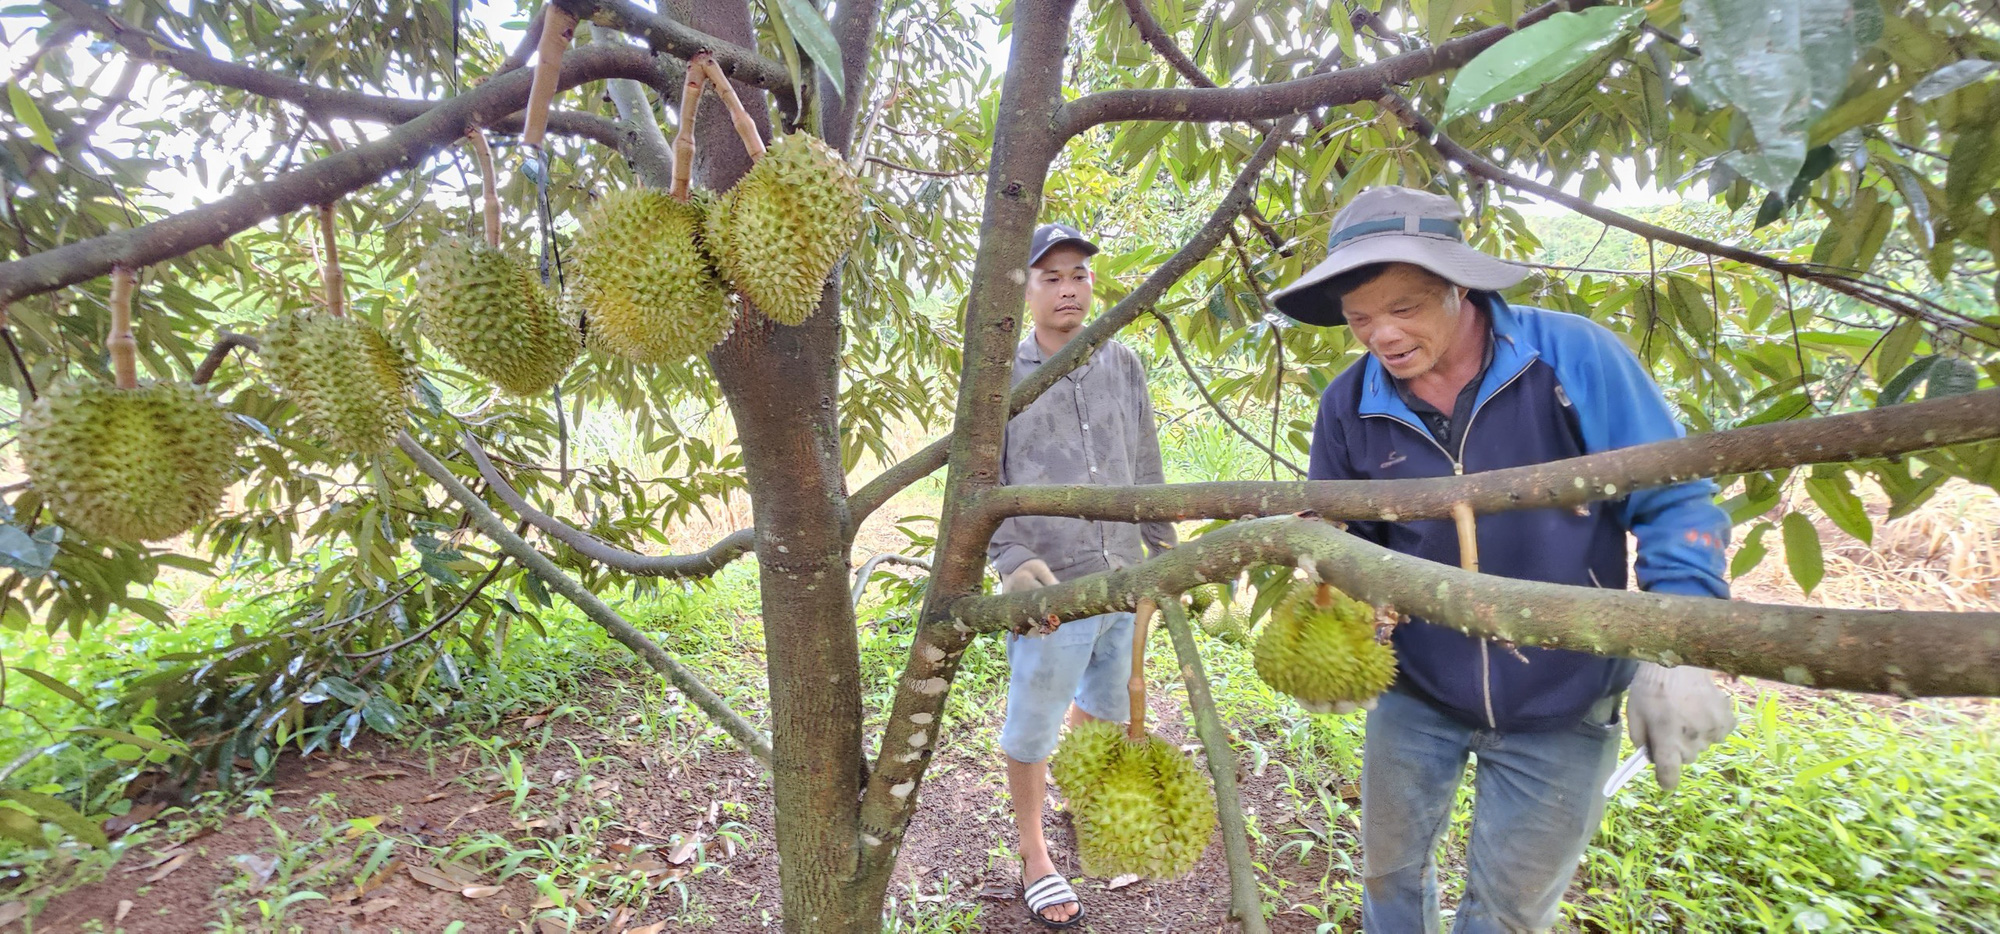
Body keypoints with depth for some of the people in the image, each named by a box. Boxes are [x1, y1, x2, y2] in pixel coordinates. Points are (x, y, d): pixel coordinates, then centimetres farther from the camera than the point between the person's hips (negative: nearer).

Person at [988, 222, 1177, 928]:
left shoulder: (1122, 364, 5)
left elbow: (1145, 468, 13)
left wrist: (1164, 547, 15)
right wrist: (1011, 559, -21)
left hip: (1123, 578, 5)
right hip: (1050, 585, -4)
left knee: (1107, 705, 23)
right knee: (1032, 727, 10)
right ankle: (1033, 858, 34)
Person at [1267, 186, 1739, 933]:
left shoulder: (1573, 355, -17)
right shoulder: (1348, 405, -10)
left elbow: (1675, 501, -11)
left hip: (1560, 707, -2)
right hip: (1416, 690, 2)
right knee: (1388, 871, 21)